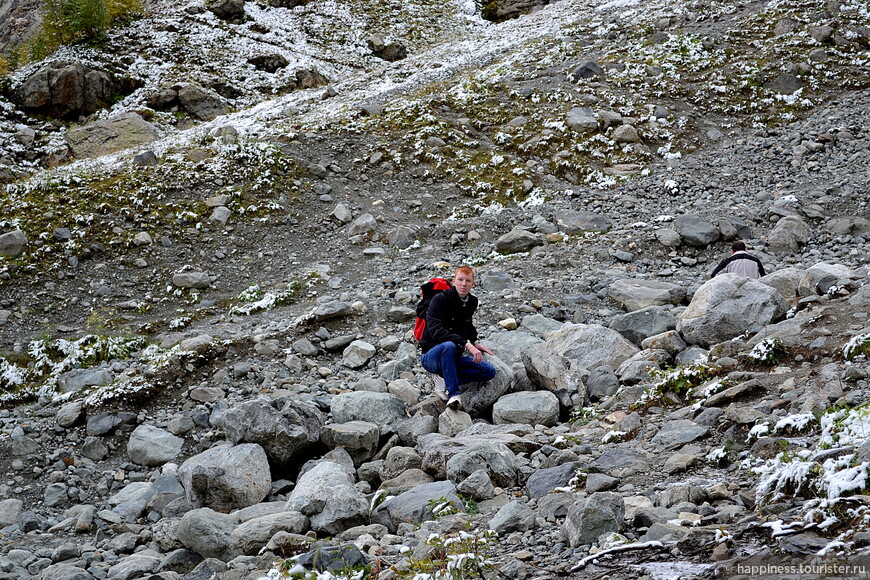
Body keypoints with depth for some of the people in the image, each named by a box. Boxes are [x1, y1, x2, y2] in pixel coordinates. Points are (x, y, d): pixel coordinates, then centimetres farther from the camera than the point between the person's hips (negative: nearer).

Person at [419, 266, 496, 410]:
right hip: (431, 357, -7)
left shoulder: (472, 302, 7)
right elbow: (437, 331, -29)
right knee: (449, 346, -40)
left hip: (454, 357, 7)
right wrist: (467, 344, -36)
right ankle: (453, 394, -36)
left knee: (490, 371, -11)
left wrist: (475, 343, 12)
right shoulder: (440, 300, -15)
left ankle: (444, 378, -11)